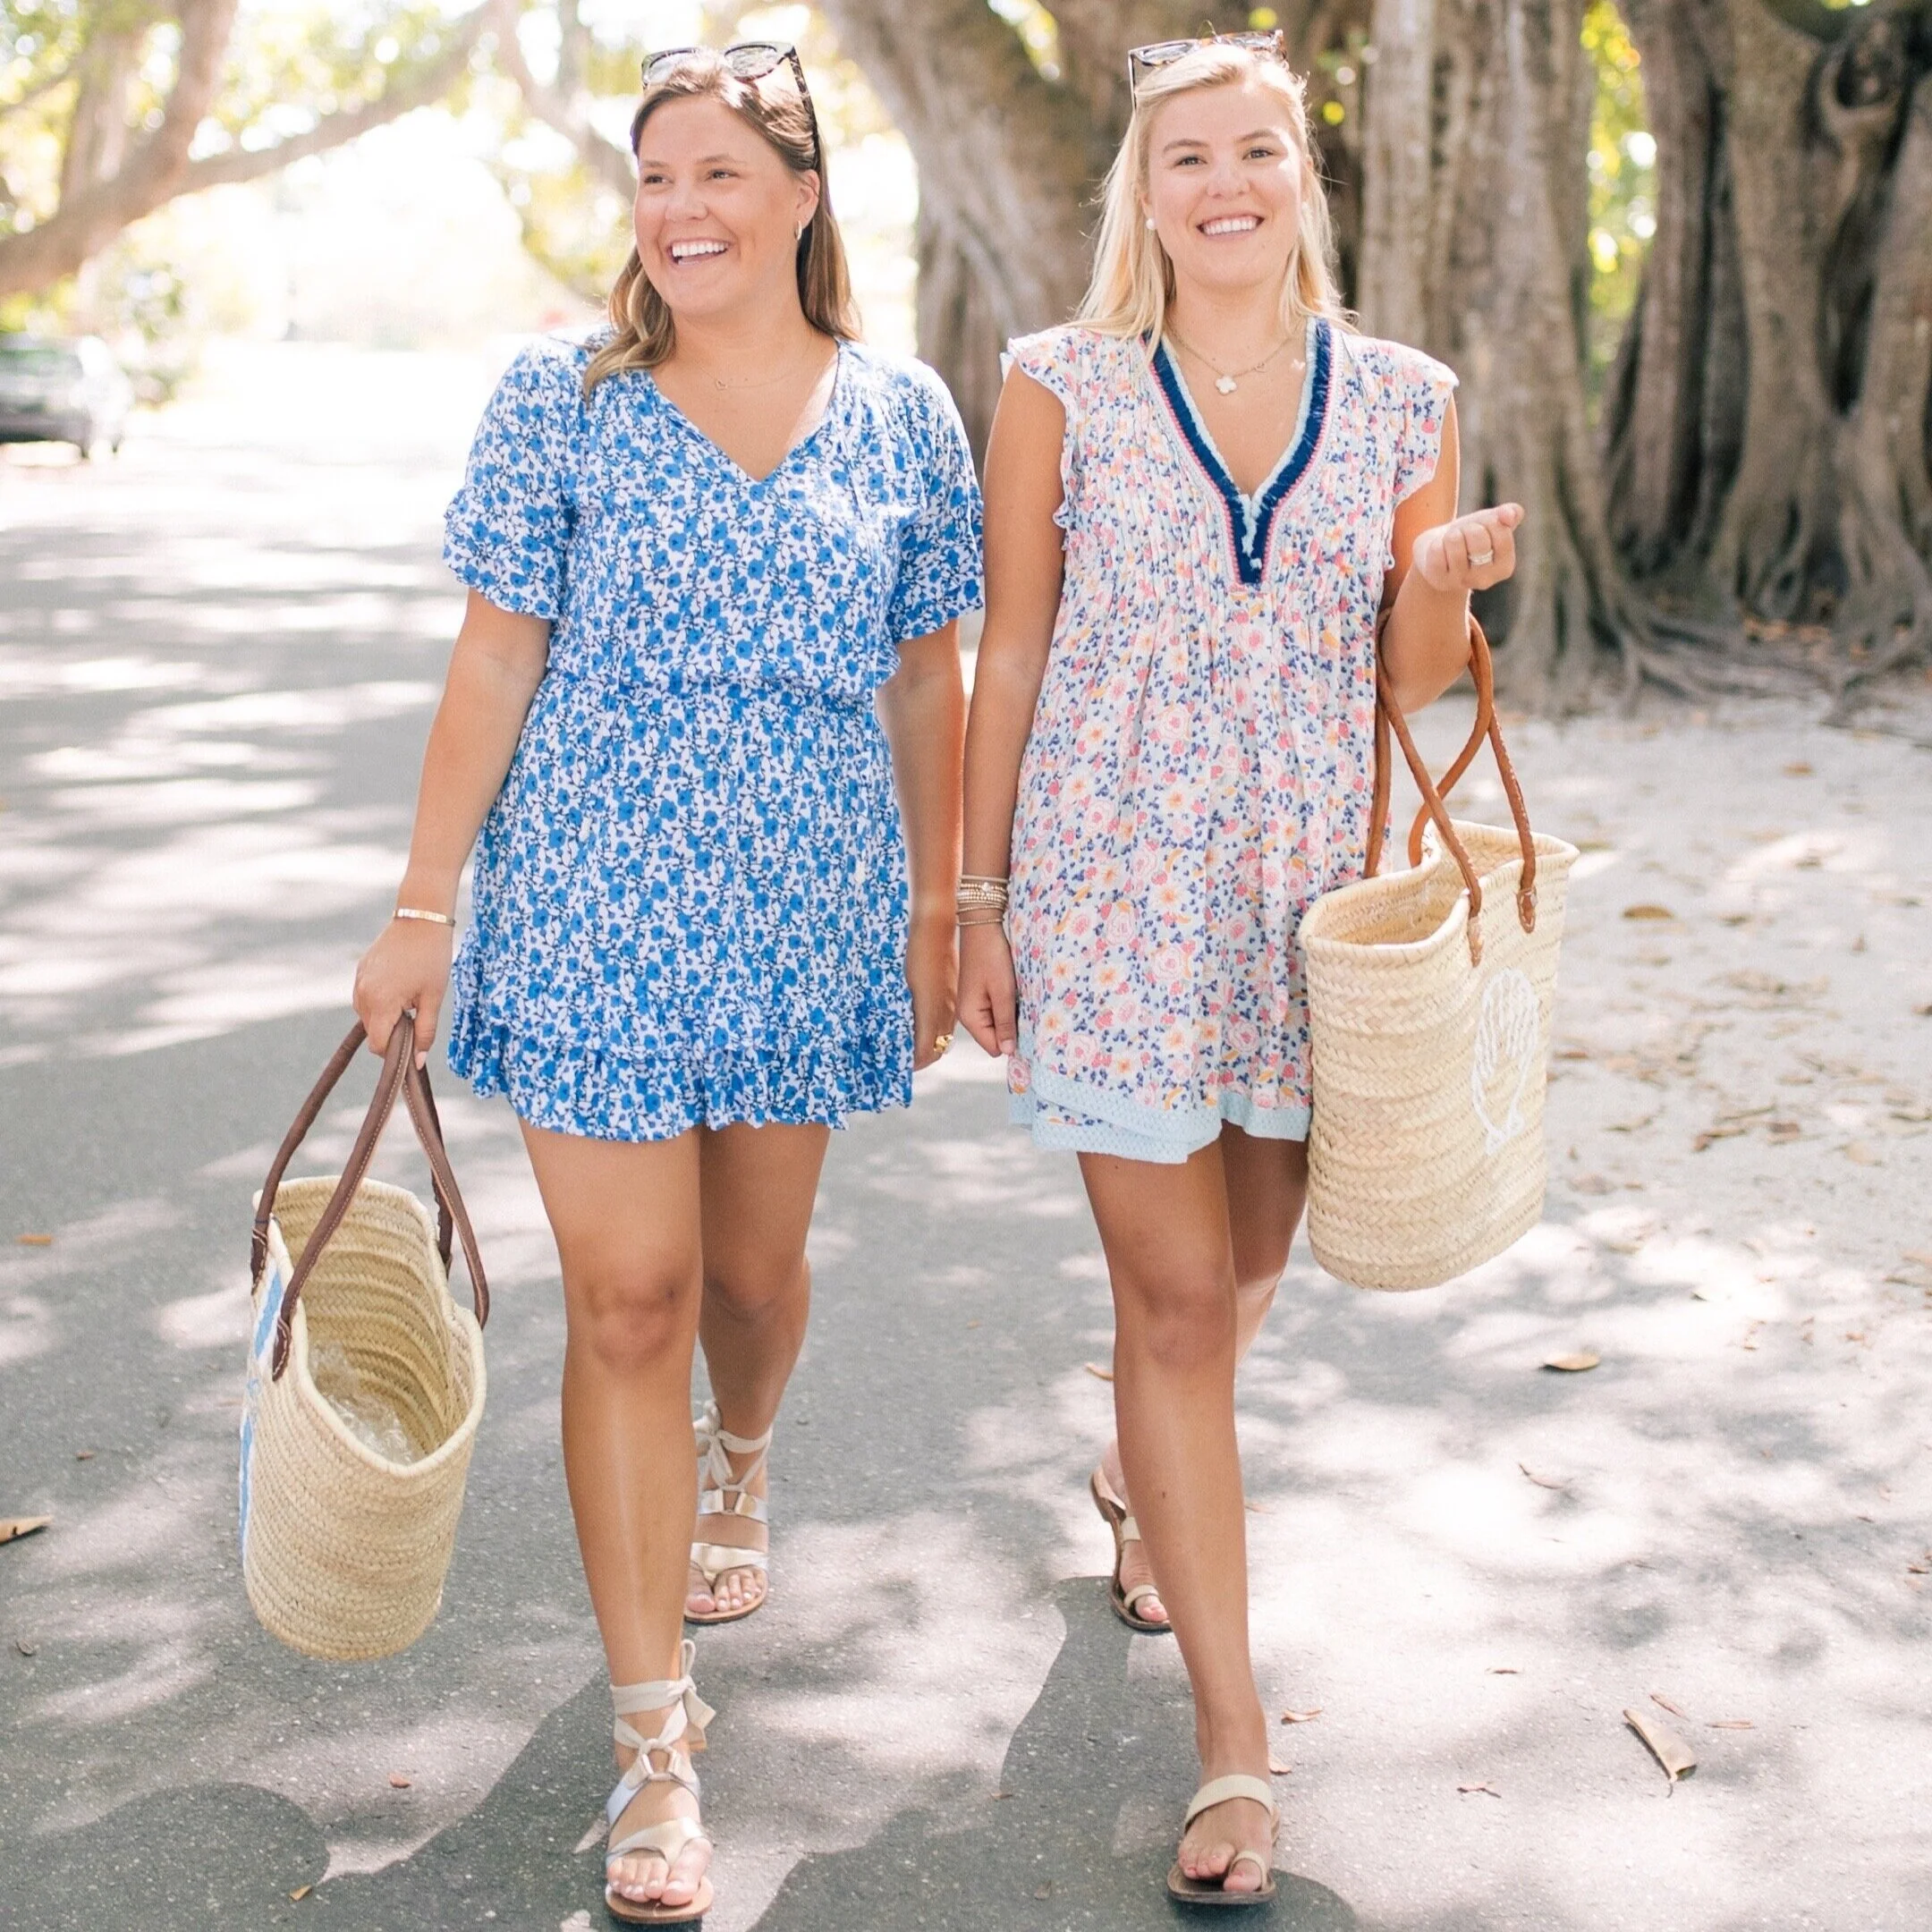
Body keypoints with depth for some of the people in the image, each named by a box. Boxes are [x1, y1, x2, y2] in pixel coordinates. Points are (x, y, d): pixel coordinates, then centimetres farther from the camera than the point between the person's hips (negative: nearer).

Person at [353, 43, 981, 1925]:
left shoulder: (904, 417, 4)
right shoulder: (559, 402, -1)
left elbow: (923, 679, 9)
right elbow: (494, 662, -1)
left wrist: (938, 905, 10)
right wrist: (422, 907, -3)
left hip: (810, 913, 2)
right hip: (591, 915, -2)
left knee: (754, 1267, 14)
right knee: (625, 1301, -4)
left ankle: (738, 1459, 51)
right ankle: (653, 1729, 5)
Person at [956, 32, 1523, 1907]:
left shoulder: (1401, 400, 4)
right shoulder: (1062, 386, -2)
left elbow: (1415, 678, 9)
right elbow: (1010, 652, 1)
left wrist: (1450, 582, -13)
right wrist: (980, 899, 0)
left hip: (1307, 890, 3)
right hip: (1115, 884, -3)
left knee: (1246, 1253, 19)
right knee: (1175, 1289, -3)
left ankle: (1144, 1475, 53)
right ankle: (1233, 1739, 6)